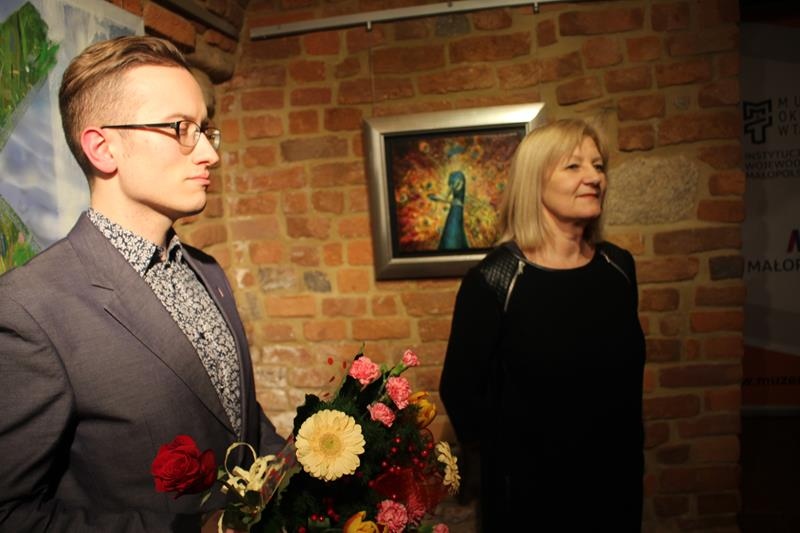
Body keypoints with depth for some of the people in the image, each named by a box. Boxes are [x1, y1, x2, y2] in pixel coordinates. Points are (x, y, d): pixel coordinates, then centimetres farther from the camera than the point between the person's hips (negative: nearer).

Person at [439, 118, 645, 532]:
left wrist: (630, 450, 13)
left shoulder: (619, 266, -3)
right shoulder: (492, 281, -20)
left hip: (618, 479, 5)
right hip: (529, 488, -4)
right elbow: (459, 390, -13)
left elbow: (627, 374, 10)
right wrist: (508, 456, -1)